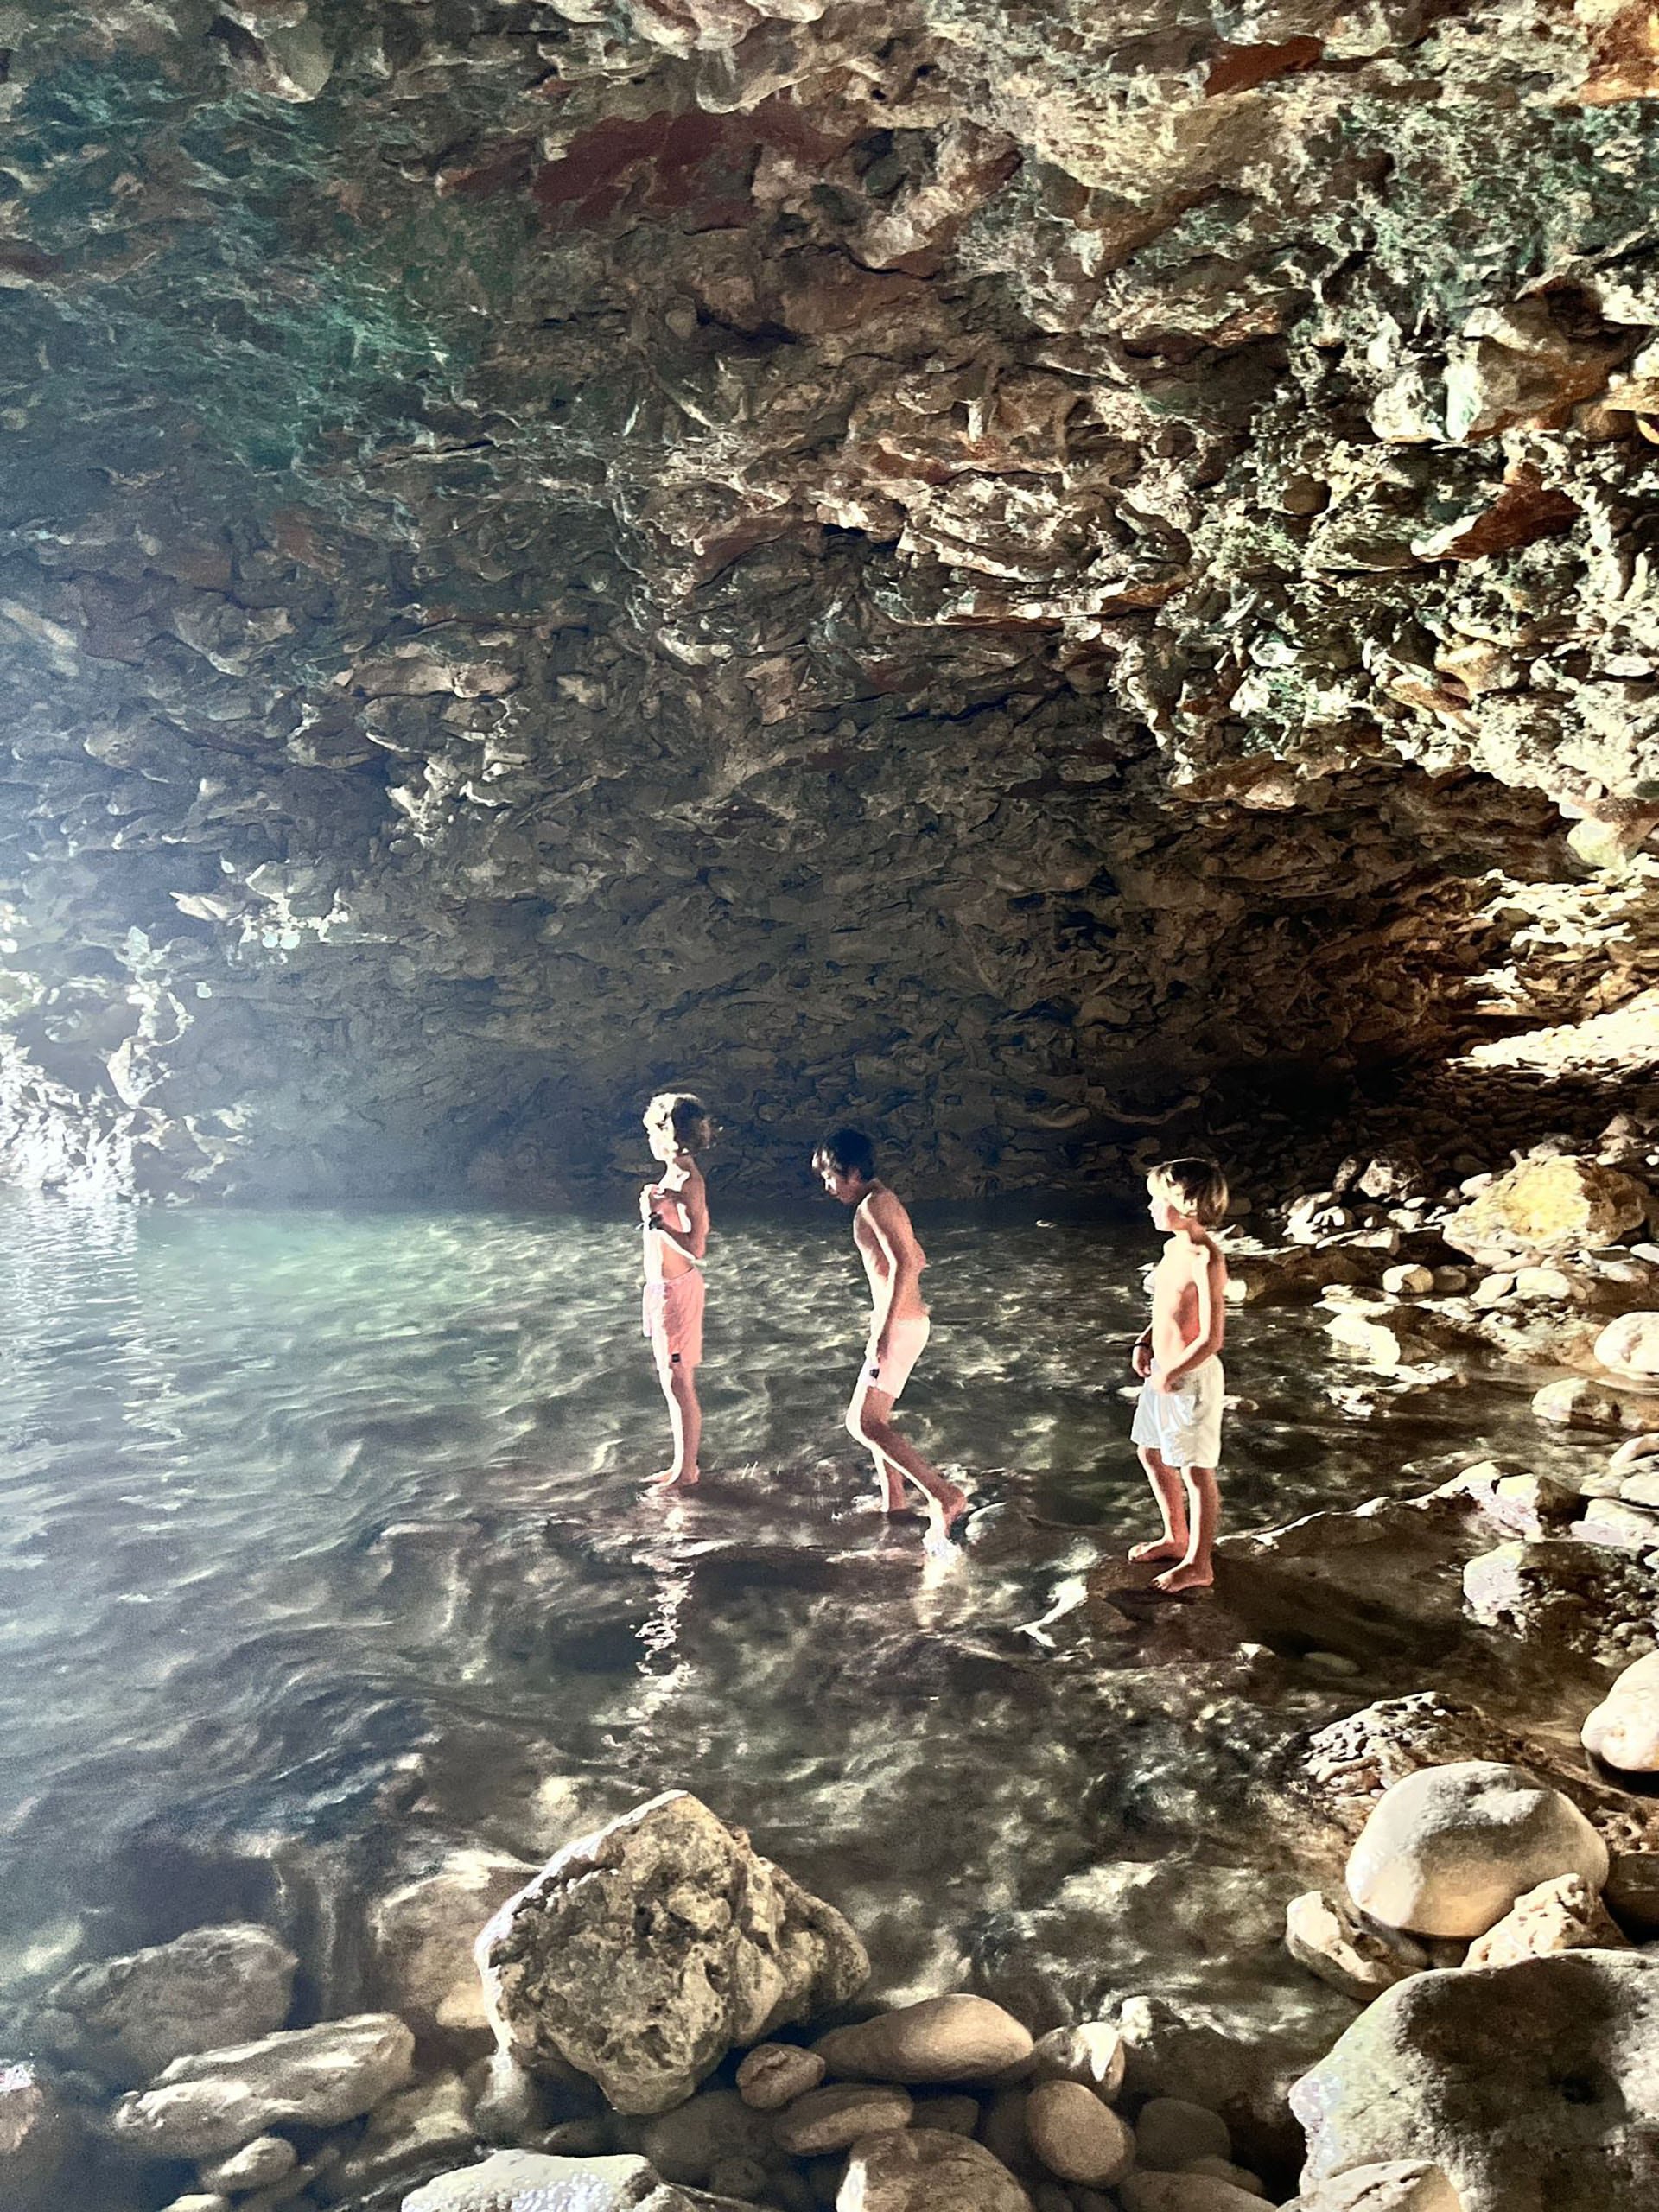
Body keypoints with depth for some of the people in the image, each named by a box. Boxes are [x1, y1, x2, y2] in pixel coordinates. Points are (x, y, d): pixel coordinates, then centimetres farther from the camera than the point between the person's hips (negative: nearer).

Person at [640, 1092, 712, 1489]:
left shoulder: (688, 1183, -22)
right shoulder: (674, 1174, 7)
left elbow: (696, 1249, -26)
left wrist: (654, 1221, -27)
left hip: (677, 1290, -10)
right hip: (662, 1289, 10)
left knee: (679, 1385, 3)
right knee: (671, 1382, 18)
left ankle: (686, 1472, 16)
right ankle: (681, 1465, 30)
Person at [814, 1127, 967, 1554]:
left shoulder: (874, 1204, -15)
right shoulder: (880, 1201, 15)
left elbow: (905, 1264, -26)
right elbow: (918, 1259, 23)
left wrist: (885, 1330, -28)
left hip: (898, 1326, -10)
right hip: (904, 1321, 10)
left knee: (864, 1424, -11)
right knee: (874, 1418, 20)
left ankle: (944, 1496, -12)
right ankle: (892, 1499, 32)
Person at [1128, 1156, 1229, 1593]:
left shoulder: (1205, 1261, -25)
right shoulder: (1174, 1247, 3)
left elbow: (1211, 1339, -25)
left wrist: (1170, 1375, -17)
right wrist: (1144, 1343, 6)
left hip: (1190, 1377, -9)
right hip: (1162, 1372, 10)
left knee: (1195, 1471, 5)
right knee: (1152, 1454, 22)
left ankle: (1198, 1564, 20)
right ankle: (1176, 1537, 41)